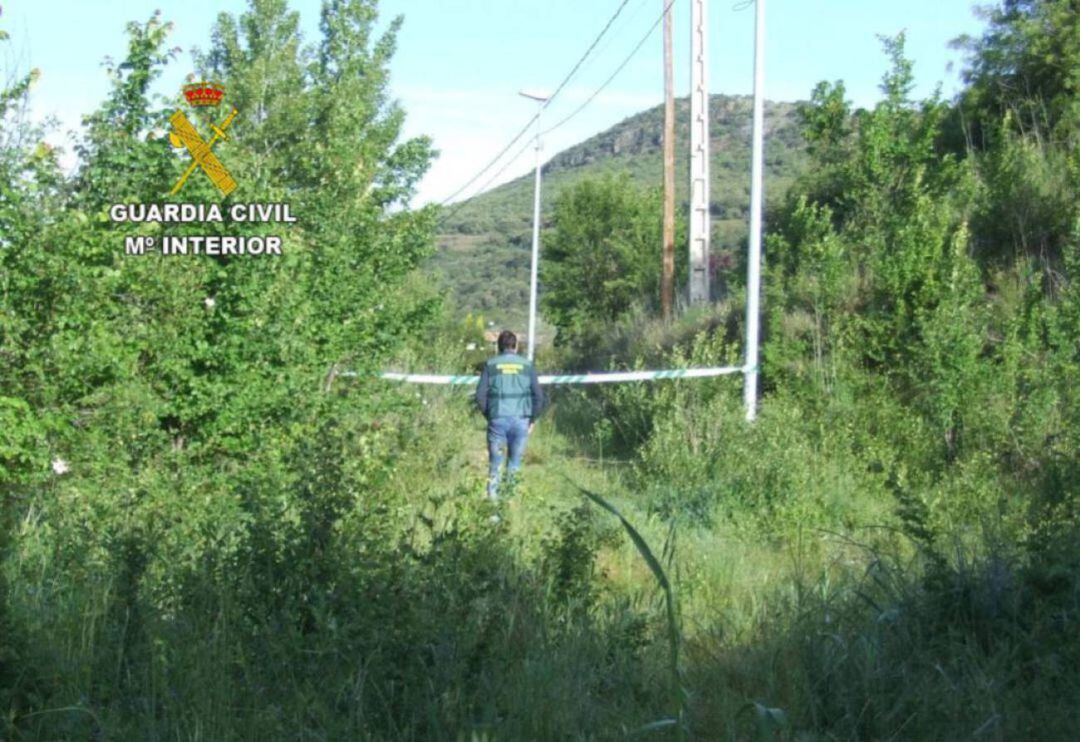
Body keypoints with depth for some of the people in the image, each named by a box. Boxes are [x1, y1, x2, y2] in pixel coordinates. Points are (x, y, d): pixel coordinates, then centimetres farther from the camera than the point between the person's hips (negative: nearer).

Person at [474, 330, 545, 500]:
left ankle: (492, 496, 4)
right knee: (515, 462, 9)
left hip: (498, 420, -1)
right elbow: (538, 396, 3)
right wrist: (532, 419, 12)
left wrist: (488, 415, 11)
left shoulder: (491, 364, 2)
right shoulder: (526, 365, 5)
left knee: (495, 462, 7)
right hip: (521, 420, 1)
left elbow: (480, 395, -2)